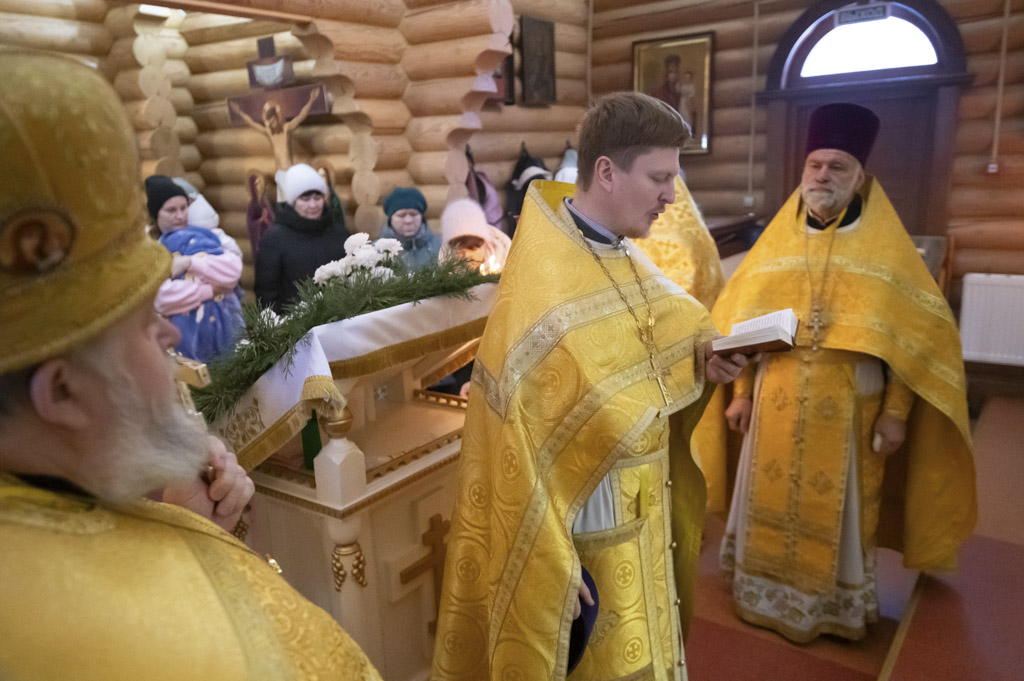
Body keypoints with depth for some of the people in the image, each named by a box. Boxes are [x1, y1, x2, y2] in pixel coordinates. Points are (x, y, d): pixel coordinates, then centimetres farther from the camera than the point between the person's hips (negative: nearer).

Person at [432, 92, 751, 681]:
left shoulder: (624, 260, 1)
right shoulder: (539, 289, -25)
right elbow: (521, 445, -23)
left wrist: (702, 364, -7)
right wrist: (554, 568, -20)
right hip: (579, 535, -7)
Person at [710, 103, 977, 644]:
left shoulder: (885, 249, -4)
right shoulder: (776, 243, 3)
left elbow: (917, 336, -3)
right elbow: (741, 325, 6)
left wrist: (896, 412, -7)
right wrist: (741, 393, 3)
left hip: (847, 414, -2)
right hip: (776, 409, 2)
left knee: (835, 512, 11)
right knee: (770, 504, 13)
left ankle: (835, 604, 32)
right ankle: (768, 594, 33)